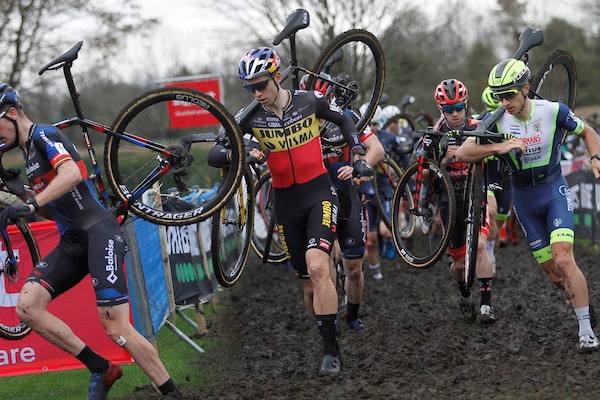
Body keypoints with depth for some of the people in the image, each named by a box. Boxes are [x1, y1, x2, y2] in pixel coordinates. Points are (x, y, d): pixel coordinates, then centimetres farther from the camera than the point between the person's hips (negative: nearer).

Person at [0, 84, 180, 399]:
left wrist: (30, 203, -35)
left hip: (98, 233, -9)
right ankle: (102, 369, -3)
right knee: (27, 308, -9)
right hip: (72, 242, 9)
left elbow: (72, 173, -29)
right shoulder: (28, 151, 21)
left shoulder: (44, 135, -8)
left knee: (116, 328, -15)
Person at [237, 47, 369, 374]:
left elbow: (344, 121, 12)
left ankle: (330, 350, -19)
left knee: (317, 268, -22)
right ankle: (330, 345, 21)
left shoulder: (310, 101, -5)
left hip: (319, 193, -3)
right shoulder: (250, 117, -3)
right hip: (286, 203, 3)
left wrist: (357, 157, 5)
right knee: (309, 284, 6)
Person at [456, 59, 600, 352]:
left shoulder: (553, 111, -15)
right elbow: (463, 153, -19)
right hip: (524, 199, 3)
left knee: (563, 260, -20)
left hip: (554, 191, -3)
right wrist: (498, 148, -34)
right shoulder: (497, 121, -12)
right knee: (551, 271, 4)